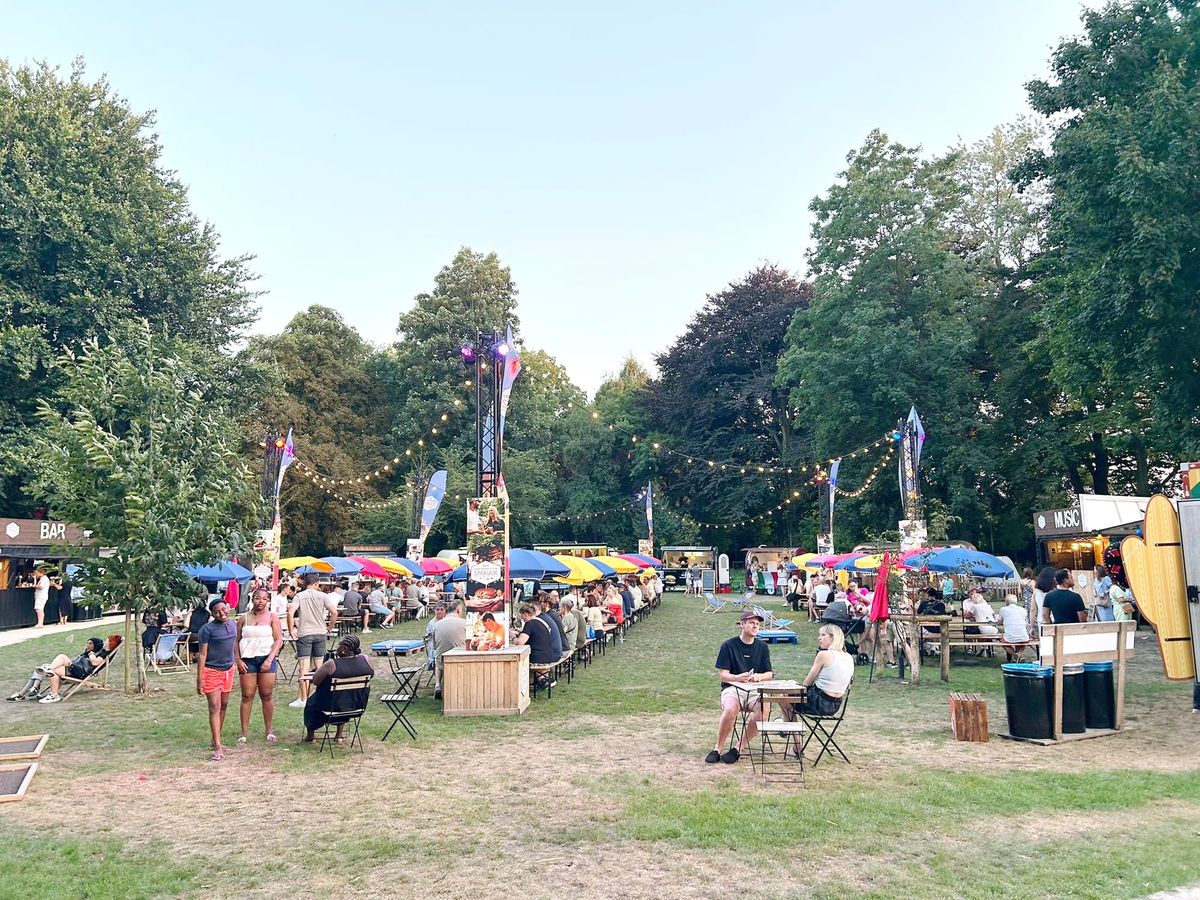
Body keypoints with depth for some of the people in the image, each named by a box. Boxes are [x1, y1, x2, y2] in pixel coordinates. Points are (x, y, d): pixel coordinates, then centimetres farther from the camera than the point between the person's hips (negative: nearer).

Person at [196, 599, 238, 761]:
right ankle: (218, 748, -11)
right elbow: (202, 655, -11)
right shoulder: (207, 629, -12)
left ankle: (216, 740, 22)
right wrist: (199, 679, -14)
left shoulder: (232, 625, 6)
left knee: (224, 706, 11)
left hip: (228, 670, 6)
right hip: (212, 671, -6)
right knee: (215, 708, -8)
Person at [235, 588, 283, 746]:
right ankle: (244, 733, 4)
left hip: (266, 659, -1)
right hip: (247, 660, 1)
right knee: (247, 696, 0)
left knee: (267, 695, 2)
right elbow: (236, 641, 9)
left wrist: (269, 659, -11)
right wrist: (238, 660, -3)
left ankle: (269, 731, 9)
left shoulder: (272, 617, 5)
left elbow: (278, 640, -2)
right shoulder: (243, 618, 9)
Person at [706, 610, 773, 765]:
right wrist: (738, 678, -25)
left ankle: (738, 749, -17)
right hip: (732, 688, -3)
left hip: (756, 690, 3)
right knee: (730, 710, -36)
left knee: (763, 709, -31)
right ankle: (717, 749, -16)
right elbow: (722, 675, -4)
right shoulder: (729, 646, 1)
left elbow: (769, 674, 9)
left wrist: (758, 676, -14)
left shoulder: (762, 647, 11)